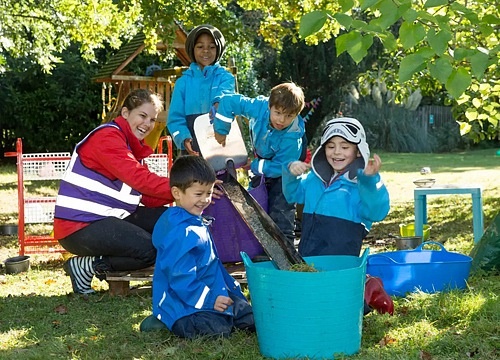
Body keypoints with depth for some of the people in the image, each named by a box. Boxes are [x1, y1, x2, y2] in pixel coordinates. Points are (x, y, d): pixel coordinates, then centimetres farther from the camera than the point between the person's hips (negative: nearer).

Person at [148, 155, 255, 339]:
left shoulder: (197, 223, 12)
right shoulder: (180, 232, -22)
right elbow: (180, 276, -26)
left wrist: (232, 288, 22)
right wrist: (209, 300, -23)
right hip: (182, 302, -11)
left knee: (250, 318, 6)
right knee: (218, 328, -30)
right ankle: (164, 322, -8)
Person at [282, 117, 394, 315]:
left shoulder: (362, 183, -8)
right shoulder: (315, 178, 11)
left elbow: (376, 212, -22)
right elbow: (294, 195, 27)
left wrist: (369, 180, -36)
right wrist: (291, 174, 5)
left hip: (340, 259, -7)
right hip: (306, 257, 7)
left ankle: (365, 288, 7)